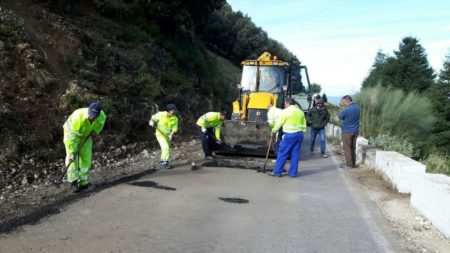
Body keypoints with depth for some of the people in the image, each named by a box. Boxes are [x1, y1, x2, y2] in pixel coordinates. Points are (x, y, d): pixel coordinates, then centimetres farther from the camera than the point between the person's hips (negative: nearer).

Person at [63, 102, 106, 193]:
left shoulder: (102, 116, -26)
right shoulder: (78, 117, -40)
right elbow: (71, 137, -34)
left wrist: (96, 130, -11)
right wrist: (71, 153, -33)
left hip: (86, 134, 4)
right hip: (72, 132, -4)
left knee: (86, 157, 0)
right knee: (72, 157, -16)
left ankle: (83, 182, 8)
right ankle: (73, 181, -11)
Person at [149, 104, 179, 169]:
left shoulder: (175, 119, -7)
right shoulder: (161, 114, -15)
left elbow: (174, 128, -8)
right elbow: (153, 118, -1)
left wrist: (171, 135, -24)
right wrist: (151, 122, -23)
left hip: (168, 135, 5)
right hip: (160, 134, -5)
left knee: (166, 148, 16)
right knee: (166, 147, -18)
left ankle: (162, 161, 34)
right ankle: (165, 161, -9)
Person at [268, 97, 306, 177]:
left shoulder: (286, 111, -5)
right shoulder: (300, 111, 14)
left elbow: (279, 123, -1)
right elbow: (304, 125, 15)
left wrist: (273, 131, 13)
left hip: (290, 135, -6)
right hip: (299, 134, 6)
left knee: (282, 153, 0)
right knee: (295, 154, 9)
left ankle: (277, 172, 5)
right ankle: (293, 173, 11)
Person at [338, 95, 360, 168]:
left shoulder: (346, 110, -22)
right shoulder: (357, 107, 3)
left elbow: (340, 117, -6)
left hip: (347, 131, -7)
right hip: (355, 131, 7)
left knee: (347, 148, 2)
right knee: (353, 148, 15)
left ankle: (349, 164, 5)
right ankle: (353, 163, 21)